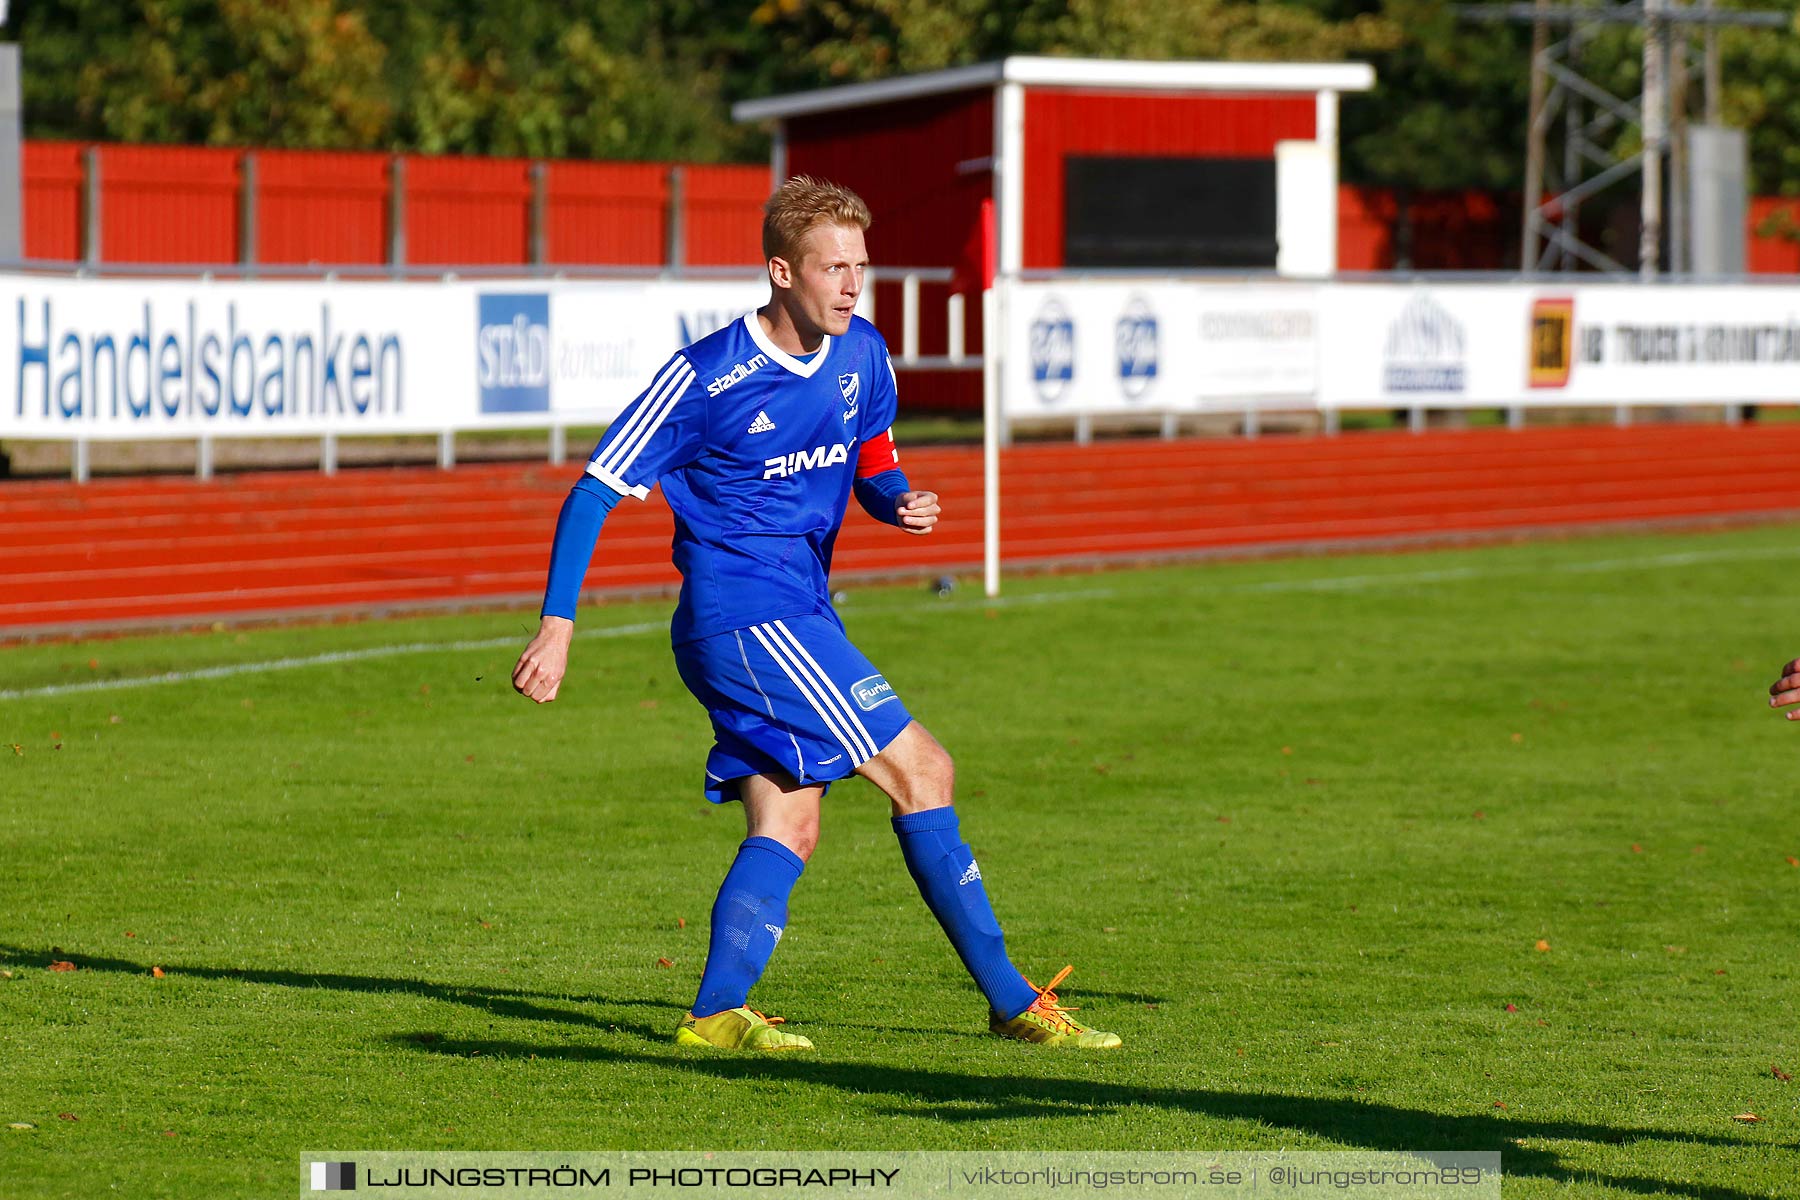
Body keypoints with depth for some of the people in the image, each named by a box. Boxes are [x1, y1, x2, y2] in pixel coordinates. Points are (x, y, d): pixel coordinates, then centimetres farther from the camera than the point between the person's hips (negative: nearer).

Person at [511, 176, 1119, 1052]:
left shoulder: (860, 354, 5)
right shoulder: (706, 378, -14)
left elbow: (872, 468, 20)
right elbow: (595, 492, -9)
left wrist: (901, 504, -5)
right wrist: (558, 627, -15)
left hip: (798, 616, 8)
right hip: (741, 612, -8)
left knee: (787, 828, 0)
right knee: (920, 769, -10)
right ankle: (1012, 1001, -5)